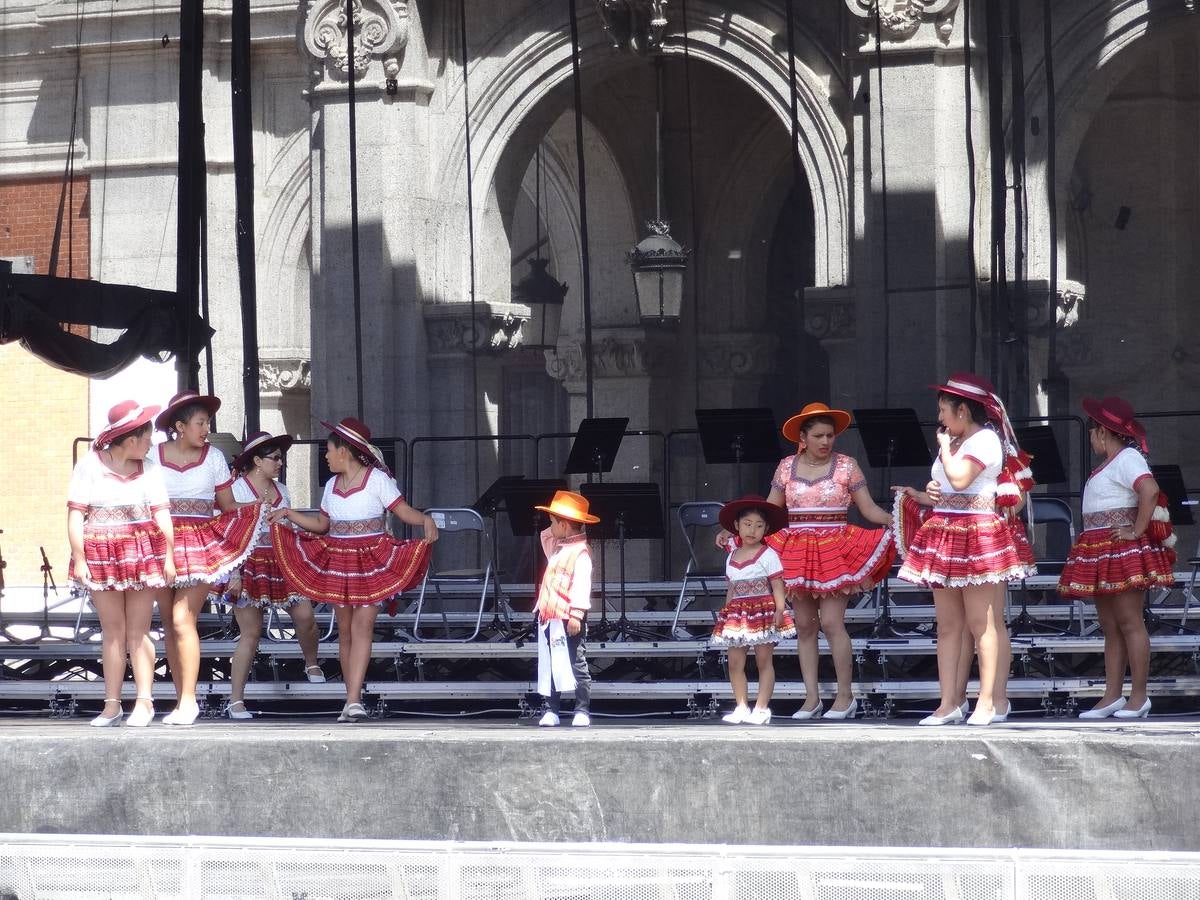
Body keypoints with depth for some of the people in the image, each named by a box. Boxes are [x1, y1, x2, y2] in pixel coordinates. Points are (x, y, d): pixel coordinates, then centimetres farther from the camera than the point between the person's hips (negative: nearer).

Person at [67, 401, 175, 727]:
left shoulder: (148, 470, 5)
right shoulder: (89, 466, -2)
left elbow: (162, 515, 2)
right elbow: (76, 515, -4)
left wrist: (169, 556, -6)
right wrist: (79, 560, -9)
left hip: (142, 554, 1)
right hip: (102, 556, -1)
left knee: (138, 632, 0)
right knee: (112, 632, 4)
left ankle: (144, 701, 1)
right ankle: (112, 704, 7)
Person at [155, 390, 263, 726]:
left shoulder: (213, 457, 3)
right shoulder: (154, 456, 4)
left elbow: (228, 506, 5)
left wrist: (258, 505, -11)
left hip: (200, 545, -2)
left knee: (183, 619, -14)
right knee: (169, 622, 4)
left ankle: (188, 700, -11)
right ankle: (181, 697, 12)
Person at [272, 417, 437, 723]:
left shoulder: (377, 479, -6)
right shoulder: (332, 485, 13)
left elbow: (403, 511, -10)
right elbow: (321, 524, 22)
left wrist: (425, 519, -29)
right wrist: (289, 514, 15)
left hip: (372, 562, -6)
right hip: (338, 563, 6)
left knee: (362, 625, -16)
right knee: (345, 631, 5)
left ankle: (353, 700, -24)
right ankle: (353, 700, 10)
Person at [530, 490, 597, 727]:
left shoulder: (580, 553, -13)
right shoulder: (558, 548, 16)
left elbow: (581, 585, -19)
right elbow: (546, 538, 41)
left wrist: (576, 615, -24)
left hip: (569, 620, -9)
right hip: (549, 618, 9)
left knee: (576, 665, -5)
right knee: (549, 666, 8)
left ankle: (583, 710, -2)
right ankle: (552, 710, 11)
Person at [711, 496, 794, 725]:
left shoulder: (768, 555, -5)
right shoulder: (732, 557, 13)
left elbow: (777, 586, -9)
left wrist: (780, 610, -18)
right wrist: (726, 614, 16)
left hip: (763, 612, -6)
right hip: (736, 614, 6)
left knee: (764, 660, 0)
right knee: (734, 661, 0)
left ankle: (762, 707, 1)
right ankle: (741, 706, 5)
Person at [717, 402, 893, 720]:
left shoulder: (846, 465, 1)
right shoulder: (787, 467, 7)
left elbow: (869, 509, 0)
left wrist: (896, 522, -17)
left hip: (834, 551, -3)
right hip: (797, 554, 3)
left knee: (832, 622, -11)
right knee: (804, 626, 4)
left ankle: (845, 696, -2)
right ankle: (812, 698, 10)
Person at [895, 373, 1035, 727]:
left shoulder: (986, 439, -9)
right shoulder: (956, 442, 20)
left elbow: (959, 479, -22)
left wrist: (945, 447, -7)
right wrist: (923, 497, 8)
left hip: (978, 535, -10)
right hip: (946, 536, 10)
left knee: (983, 623, -8)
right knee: (948, 626, 7)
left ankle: (993, 701, -6)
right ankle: (949, 704, 8)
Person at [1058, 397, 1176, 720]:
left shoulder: (1127, 459, -12)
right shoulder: (1110, 464, 18)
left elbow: (1150, 490, -27)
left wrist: (1137, 531, -22)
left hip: (1123, 551, -10)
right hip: (1101, 554, 10)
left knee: (1129, 623, -8)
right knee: (1110, 628, 9)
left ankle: (1138, 698, -7)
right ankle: (1112, 696, 10)